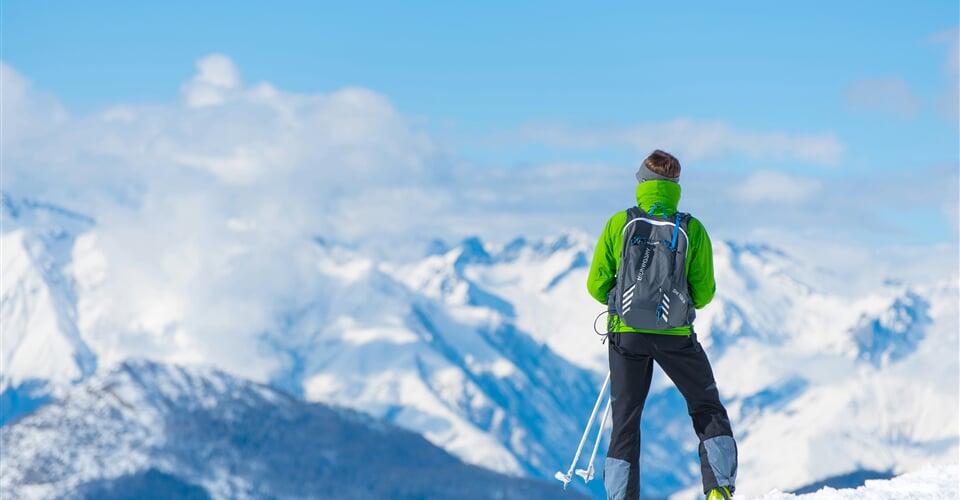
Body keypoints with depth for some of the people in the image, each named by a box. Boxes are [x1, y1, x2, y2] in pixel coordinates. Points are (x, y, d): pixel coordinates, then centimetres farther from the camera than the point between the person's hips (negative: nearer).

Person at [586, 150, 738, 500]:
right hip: (676, 335, 0)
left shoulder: (618, 224, -3)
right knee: (708, 411, 15)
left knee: (625, 422, 11)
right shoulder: (692, 229, -3)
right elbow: (704, 292, 0)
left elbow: (597, 285, 0)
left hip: (627, 334, 1)